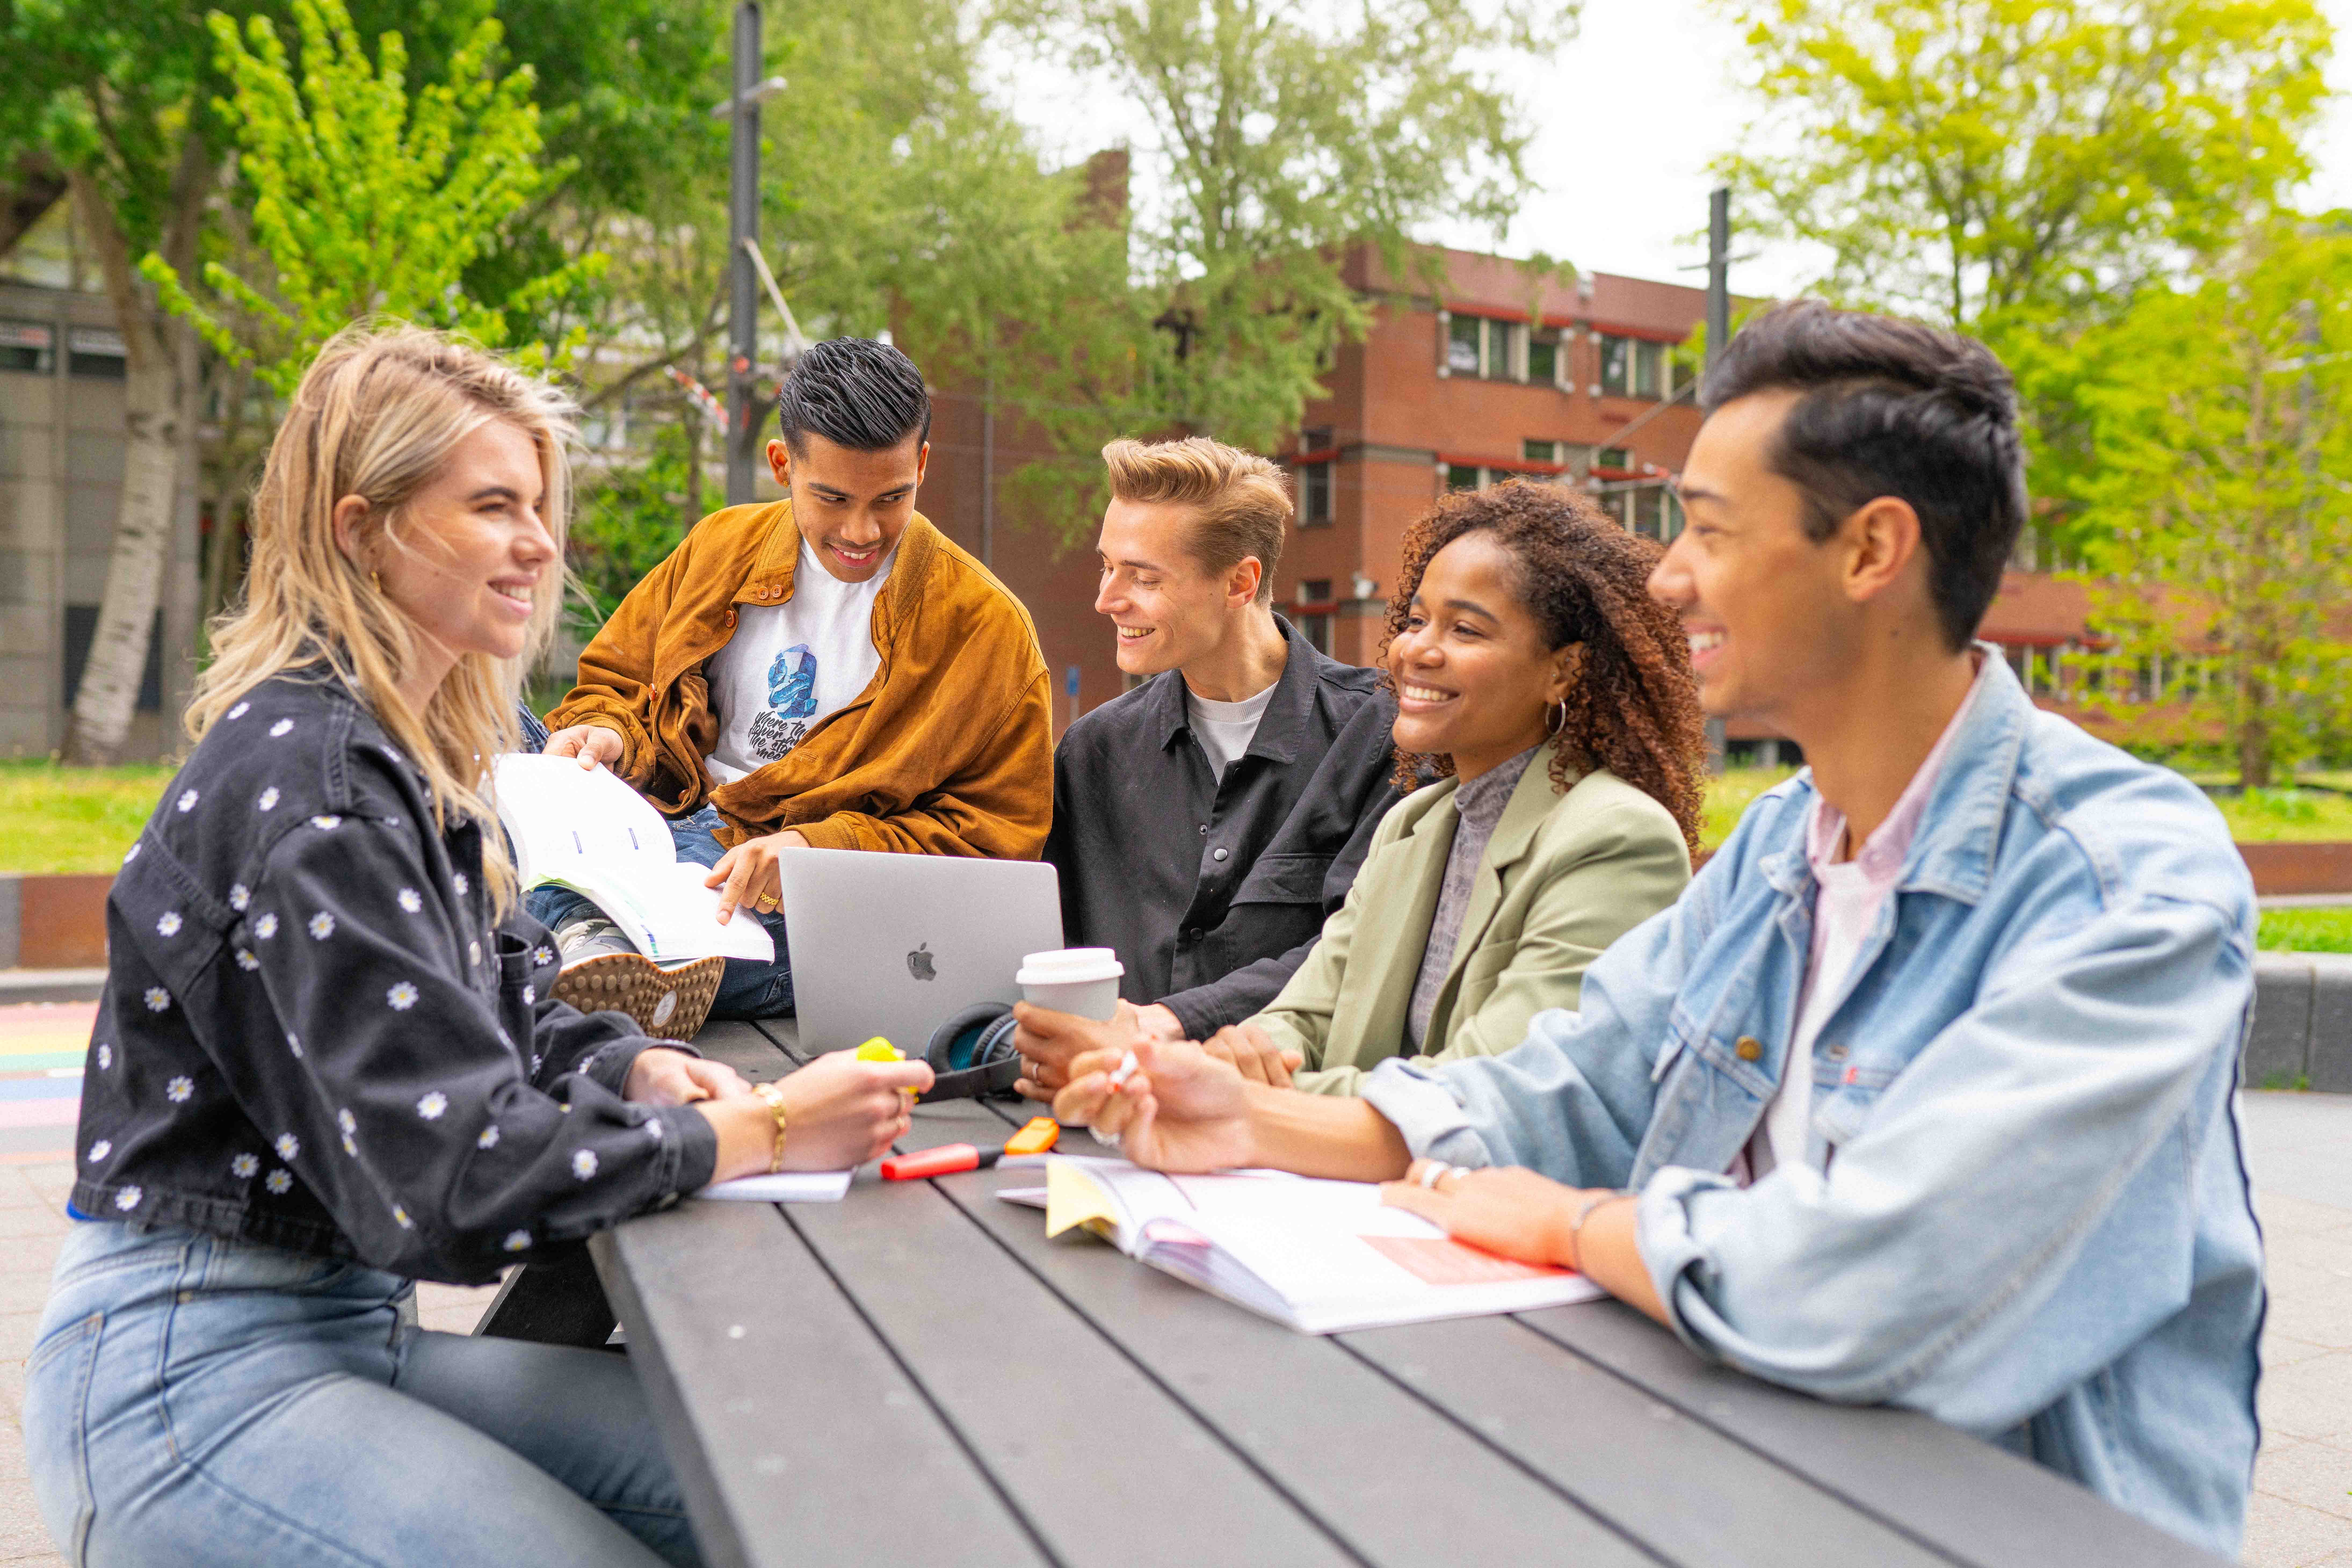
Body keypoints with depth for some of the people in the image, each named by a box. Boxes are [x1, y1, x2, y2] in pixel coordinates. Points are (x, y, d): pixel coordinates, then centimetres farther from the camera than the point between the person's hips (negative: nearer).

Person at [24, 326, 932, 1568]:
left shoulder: (408, 760, 8)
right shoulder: (312, 783, -22)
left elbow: (509, 1007, 15)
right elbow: (454, 1175, -28)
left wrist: (636, 1067, -6)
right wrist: (761, 1133, -23)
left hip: (341, 1322, 9)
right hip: (188, 1369, -9)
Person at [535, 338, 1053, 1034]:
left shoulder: (987, 625, -3)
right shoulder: (724, 545, 10)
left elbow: (997, 838, -4)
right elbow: (616, 683, 20)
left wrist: (823, 848, -19)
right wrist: (607, 737, -7)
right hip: (659, 824, 5)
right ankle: (593, 942, -41)